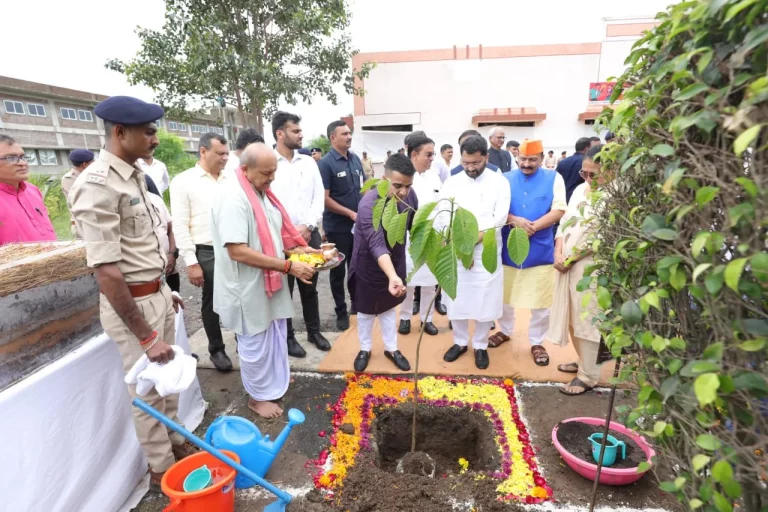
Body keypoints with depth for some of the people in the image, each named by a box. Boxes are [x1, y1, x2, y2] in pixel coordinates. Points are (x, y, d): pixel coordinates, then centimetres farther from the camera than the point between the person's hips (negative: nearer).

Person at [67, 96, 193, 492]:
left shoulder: (134, 175, 6)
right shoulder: (97, 185, -22)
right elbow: (106, 271, -25)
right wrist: (145, 336, -21)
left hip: (157, 294, 8)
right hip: (132, 303, -8)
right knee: (147, 390, 9)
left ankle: (176, 444, 43)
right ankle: (162, 469, 31)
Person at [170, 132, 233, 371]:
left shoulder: (232, 178, 7)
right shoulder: (183, 181, -3)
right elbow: (180, 226, -5)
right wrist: (191, 262, -9)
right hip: (207, 253, -3)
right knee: (211, 302, 11)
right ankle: (216, 349, 30)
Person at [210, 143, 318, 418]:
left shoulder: (260, 190, 5)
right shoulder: (232, 197, -24)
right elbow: (237, 251, -30)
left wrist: (299, 248, 1)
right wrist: (288, 266, -30)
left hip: (268, 280, 9)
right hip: (248, 286, -8)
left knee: (275, 335, 23)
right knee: (255, 343, 10)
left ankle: (275, 377, 45)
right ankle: (258, 396, 31)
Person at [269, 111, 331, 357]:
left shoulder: (309, 162, 7)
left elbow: (319, 198, 4)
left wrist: (308, 227, -9)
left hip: (310, 234, 4)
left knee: (310, 287, 15)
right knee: (284, 289, 9)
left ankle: (314, 331, 31)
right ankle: (288, 337, 25)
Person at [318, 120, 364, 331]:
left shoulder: (356, 159, 6)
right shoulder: (325, 163, -11)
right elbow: (325, 198, -15)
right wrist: (351, 213, -17)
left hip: (359, 224, 5)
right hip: (338, 227, -5)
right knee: (338, 271, 8)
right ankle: (341, 312, 22)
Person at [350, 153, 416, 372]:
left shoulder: (410, 197, -15)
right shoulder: (369, 204, -33)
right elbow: (377, 244, -45)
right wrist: (392, 276, -57)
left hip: (396, 261, 4)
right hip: (369, 265, -4)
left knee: (389, 307, 21)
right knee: (366, 310, 15)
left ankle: (391, 348, 39)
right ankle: (365, 349, 38)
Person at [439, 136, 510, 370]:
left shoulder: (499, 182, -1)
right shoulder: (452, 182, 4)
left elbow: (499, 219, -9)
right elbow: (442, 217, -5)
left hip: (486, 253, -1)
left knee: (485, 302, 6)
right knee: (456, 300, 9)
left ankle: (480, 346, 26)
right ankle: (460, 342, 30)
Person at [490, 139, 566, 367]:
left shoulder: (554, 178, 2)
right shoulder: (506, 179, 5)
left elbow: (558, 211, -8)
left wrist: (532, 227, -20)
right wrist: (514, 220, -21)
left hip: (540, 250, -1)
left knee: (541, 300, 5)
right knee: (505, 295, 14)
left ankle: (536, 342, 24)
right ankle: (505, 330, 37)